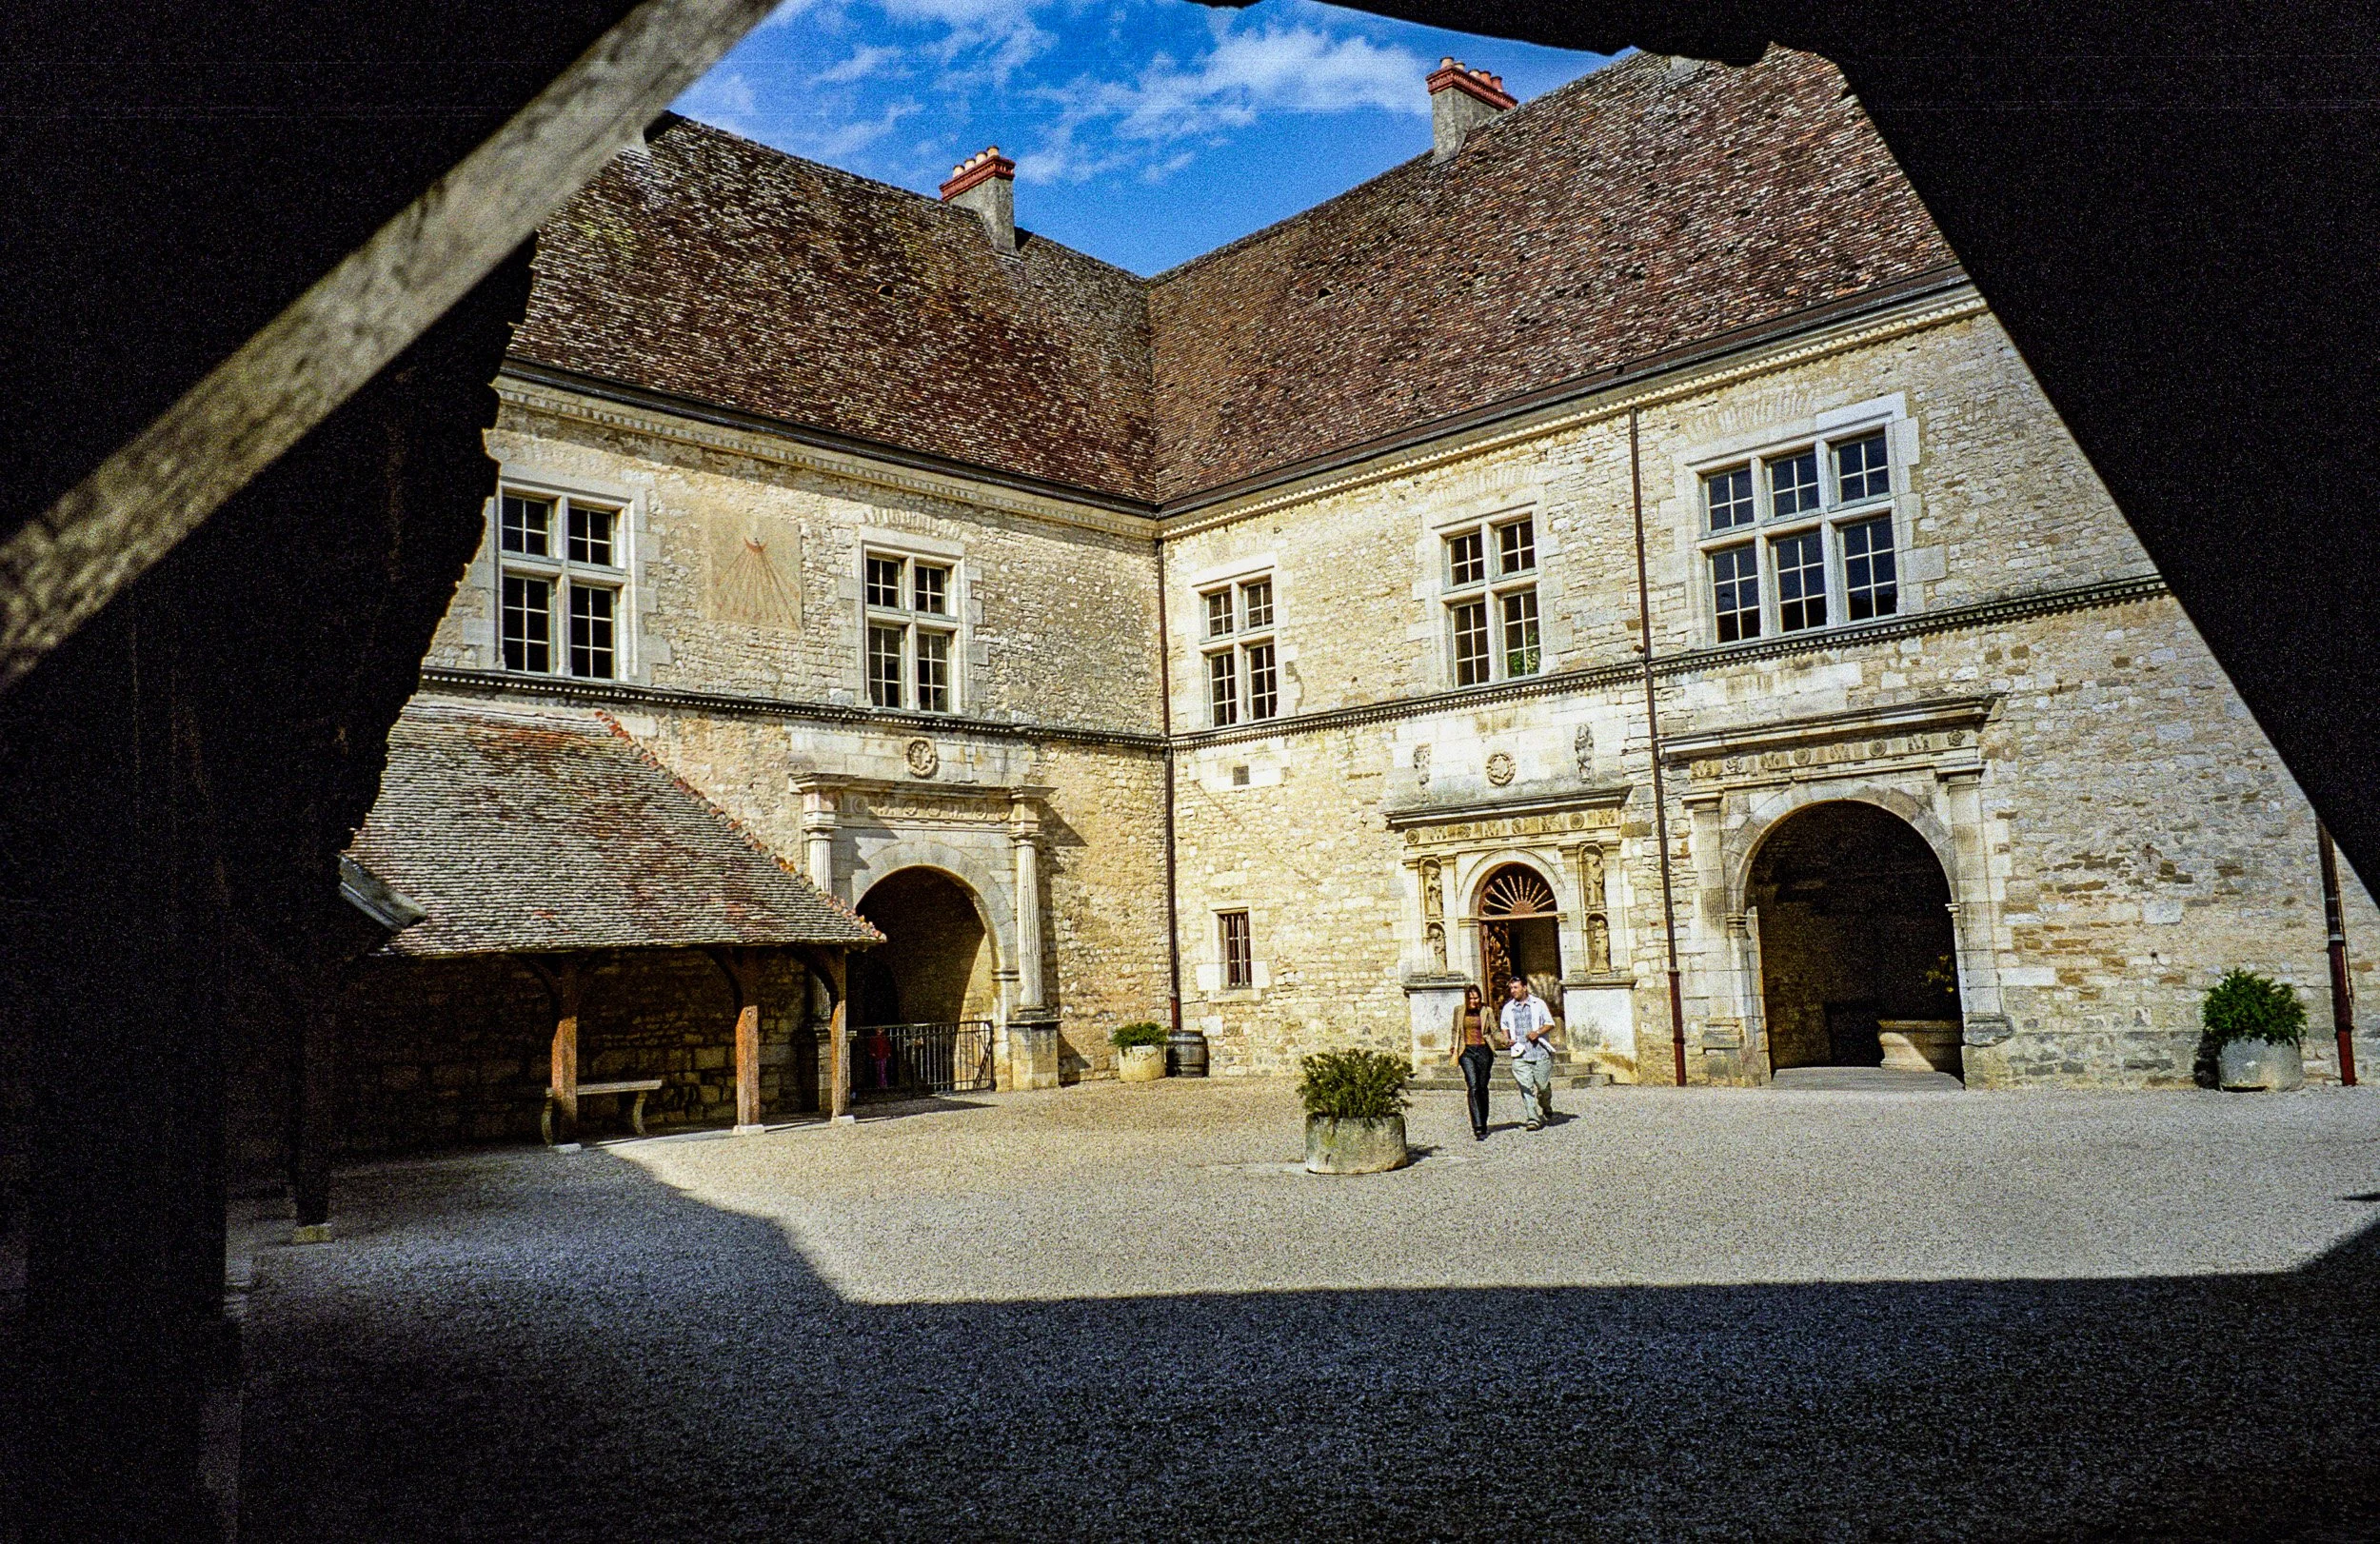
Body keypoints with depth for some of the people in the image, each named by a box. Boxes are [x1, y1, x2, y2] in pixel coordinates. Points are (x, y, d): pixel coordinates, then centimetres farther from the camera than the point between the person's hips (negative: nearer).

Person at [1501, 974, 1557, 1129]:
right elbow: (1505, 1027, 25)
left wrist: (1538, 1032, -12)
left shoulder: (1538, 1004, 4)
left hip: (1540, 1052, -1)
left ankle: (1546, 1109, 33)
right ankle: (1532, 1120, -9)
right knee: (1526, 1087, -8)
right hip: (1520, 1054, 1)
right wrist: (1507, 1038, 4)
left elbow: (1550, 1024, 6)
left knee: (1543, 1085, 3)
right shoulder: (1508, 1008, 12)